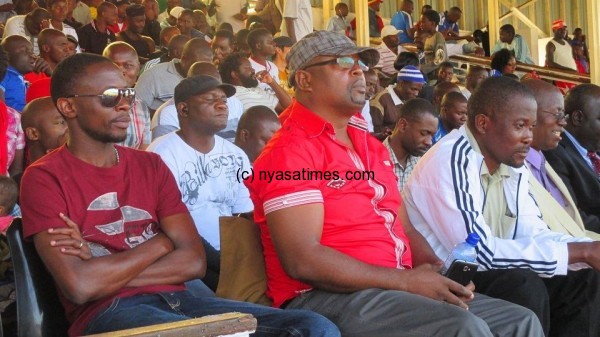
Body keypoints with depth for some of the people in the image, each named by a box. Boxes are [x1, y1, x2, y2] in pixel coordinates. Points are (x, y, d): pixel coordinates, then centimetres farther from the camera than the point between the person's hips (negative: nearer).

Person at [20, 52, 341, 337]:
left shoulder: (151, 165, 16)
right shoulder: (44, 178, -1)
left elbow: (193, 261, 5)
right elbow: (79, 286, -13)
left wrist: (106, 269, -7)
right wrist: (159, 244, -1)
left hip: (175, 299, 6)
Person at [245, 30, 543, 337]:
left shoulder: (372, 146, 19)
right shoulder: (290, 151, -9)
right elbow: (302, 260, -19)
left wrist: (440, 273, -1)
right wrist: (406, 280, -18)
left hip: (395, 288, 9)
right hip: (329, 298, -9)